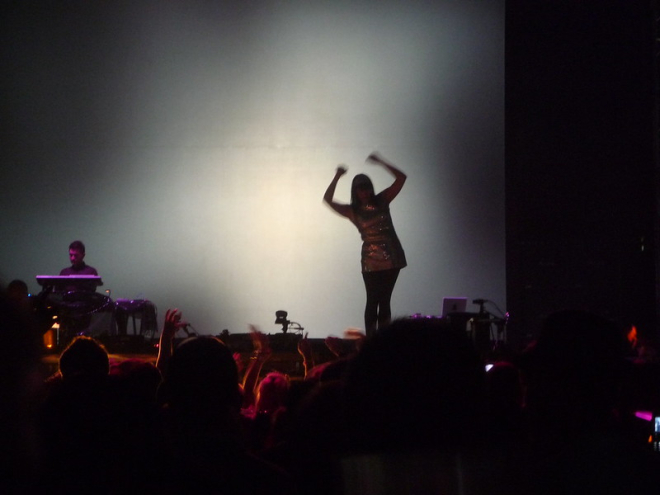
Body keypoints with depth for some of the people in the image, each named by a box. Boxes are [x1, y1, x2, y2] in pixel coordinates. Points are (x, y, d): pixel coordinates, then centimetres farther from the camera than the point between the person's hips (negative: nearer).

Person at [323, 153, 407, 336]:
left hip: (392, 257, 2)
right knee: (373, 300, -6)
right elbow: (328, 200, -10)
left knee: (384, 300, 5)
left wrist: (380, 162, -3)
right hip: (371, 260, -2)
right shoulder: (352, 211, 2)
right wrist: (337, 177, -12)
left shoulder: (382, 201, 7)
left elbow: (401, 178, 3)